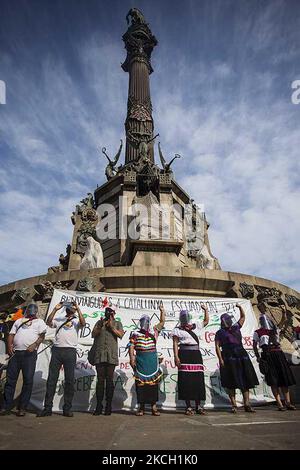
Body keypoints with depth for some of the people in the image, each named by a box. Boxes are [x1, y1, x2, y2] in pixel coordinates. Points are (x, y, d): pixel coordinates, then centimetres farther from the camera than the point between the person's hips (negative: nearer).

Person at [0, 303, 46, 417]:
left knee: (28, 380, -3)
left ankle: (22, 408, 6)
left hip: (29, 353, -3)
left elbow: (42, 336, -1)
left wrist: (34, 345, -18)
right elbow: (11, 334, 16)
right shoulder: (19, 321, 23)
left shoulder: (39, 321, 10)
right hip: (15, 352, 4)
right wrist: (9, 345, -2)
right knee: (10, 379, 4)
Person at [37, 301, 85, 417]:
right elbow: (48, 322, 3)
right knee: (51, 379, 2)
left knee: (69, 380, 0)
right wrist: (55, 309, -2)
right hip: (56, 350, 2)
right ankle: (47, 408, 9)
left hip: (70, 351, -2)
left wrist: (78, 309, -10)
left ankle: (67, 409, 8)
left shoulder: (76, 321, 14)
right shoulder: (58, 320, 21)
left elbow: (83, 323, -8)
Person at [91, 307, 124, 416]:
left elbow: (121, 335, 1)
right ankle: (99, 406, 5)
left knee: (109, 380, 0)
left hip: (111, 355, -1)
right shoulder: (99, 322, 18)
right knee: (100, 380, 0)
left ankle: (108, 406, 6)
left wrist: (111, 327, -8)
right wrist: (101, 326, -8)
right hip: (99, 355, 1)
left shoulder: (117, 323, 15)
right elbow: (93, 334, 7)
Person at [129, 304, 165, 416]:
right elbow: (131, 347, -1)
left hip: (153, 360, 2)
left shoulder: (154, 331, 12)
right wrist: (132, 358, -11)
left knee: (153, 382, 3)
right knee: (140, 382, 1)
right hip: (140, 361, -2)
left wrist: (162, 311, 6)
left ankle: (154, 406, 12)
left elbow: (162, 322, 13)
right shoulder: (135, 334, 5)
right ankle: (141, 407, 12)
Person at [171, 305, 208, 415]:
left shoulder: (196, 326, 17)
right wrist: (176, 357, -12)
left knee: (198, 380, 3)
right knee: (186, 380, -4)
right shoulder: (178, 330, 4)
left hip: (196, 355, 4)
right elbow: (175, 344, -2)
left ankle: (198, 406, 13)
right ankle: (188, 406, 7)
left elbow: (206, 321, 28)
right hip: (184, 355, -4)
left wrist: (206, 310, 16)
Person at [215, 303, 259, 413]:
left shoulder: (236, 328, 19)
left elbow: (243, 316, 26)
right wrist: (220, 359, -10)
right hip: (229, 358, -4)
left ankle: (247, 404, 8)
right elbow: (217, 347, 0)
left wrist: (240, 307, 13)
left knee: (245, 380, 2)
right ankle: (233, 405, 7)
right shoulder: (220, 333, 7)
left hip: (242, 356, 4)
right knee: (231, 382, -2)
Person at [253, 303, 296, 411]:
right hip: (267, 356, -4)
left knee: (285, 378, 6)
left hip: (279, 354, 4)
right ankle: (279, 404, 4)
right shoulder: (257, 332, 4)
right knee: (273, 381, -2)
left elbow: (283, 321, 2)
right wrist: (258, 357, -7)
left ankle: (288, 402, 15)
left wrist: (284, 312, -14)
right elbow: (254, 346, 3)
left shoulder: (275, 329, 13)